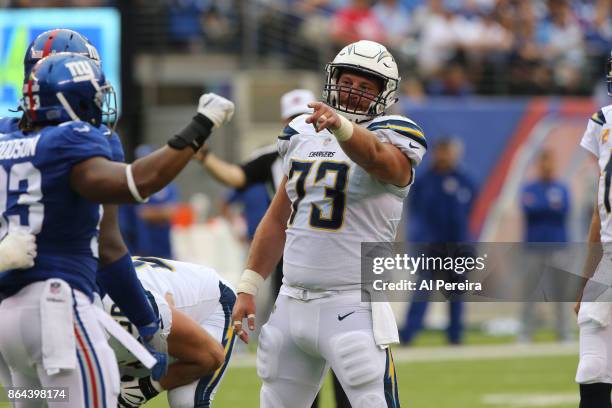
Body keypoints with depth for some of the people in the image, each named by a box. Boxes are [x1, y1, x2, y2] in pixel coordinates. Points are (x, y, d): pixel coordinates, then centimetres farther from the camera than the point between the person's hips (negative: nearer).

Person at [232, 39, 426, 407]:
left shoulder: (390, 136, -6)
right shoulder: (303, 137, 13)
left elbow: (375, 155, -33)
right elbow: (277, 221, 19)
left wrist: (342, 127, -54)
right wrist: (248, 288, 14)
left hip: (352, 307, -6)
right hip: (292, 304, 6)